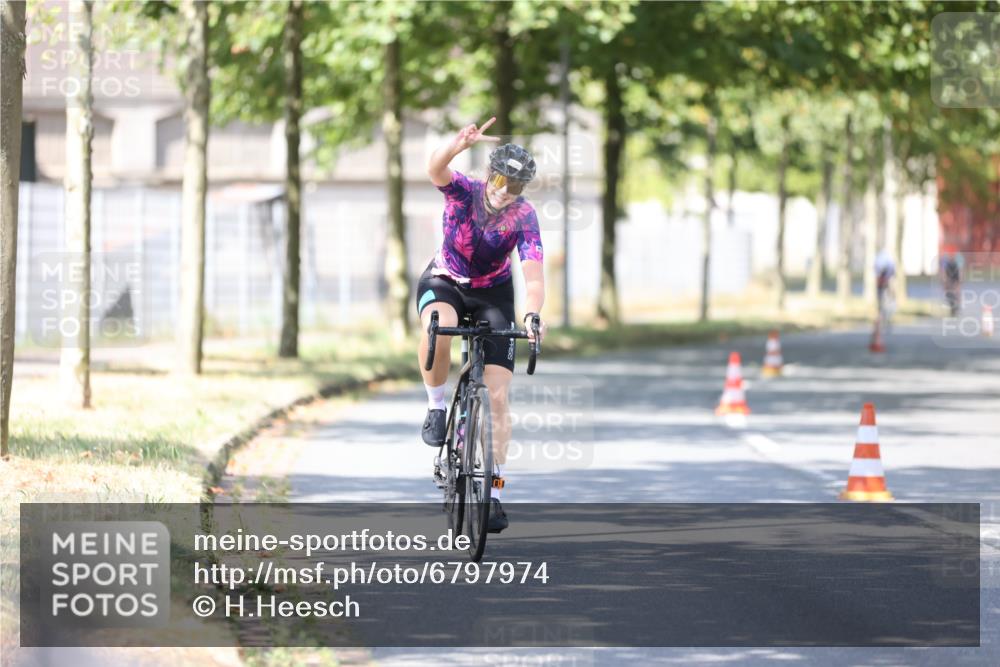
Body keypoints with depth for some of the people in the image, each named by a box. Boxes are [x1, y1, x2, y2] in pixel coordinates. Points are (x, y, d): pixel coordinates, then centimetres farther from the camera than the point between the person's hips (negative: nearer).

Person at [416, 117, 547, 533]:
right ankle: (436, 406, -15)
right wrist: (459, 145, -64)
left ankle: (492, 493, -4)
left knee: (497, 396, -10)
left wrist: (533, 314, -51)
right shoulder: (464, 191, -20)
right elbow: (435, 169, -42)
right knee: (438, 329, -40)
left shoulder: (523, 217, -20)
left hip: (493, 293, 1)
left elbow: (533, 275, -30)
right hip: (444, 282, -1)